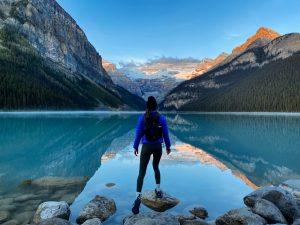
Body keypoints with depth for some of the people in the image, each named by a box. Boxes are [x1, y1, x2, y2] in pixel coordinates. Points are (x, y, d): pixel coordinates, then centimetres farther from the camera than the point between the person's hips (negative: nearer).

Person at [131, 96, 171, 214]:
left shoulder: (142, 117, -9)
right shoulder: (162, 118, -6)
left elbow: (138, 134, -5)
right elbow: (165, 134, 0)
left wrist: (135, 147, 8)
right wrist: (168, 146, 14)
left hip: (146, 147, -2)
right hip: (158, 147, 2)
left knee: (141, 173, 1)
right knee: (156, 167, 28)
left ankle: (138, 198, -14)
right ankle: (158, 191, 36)